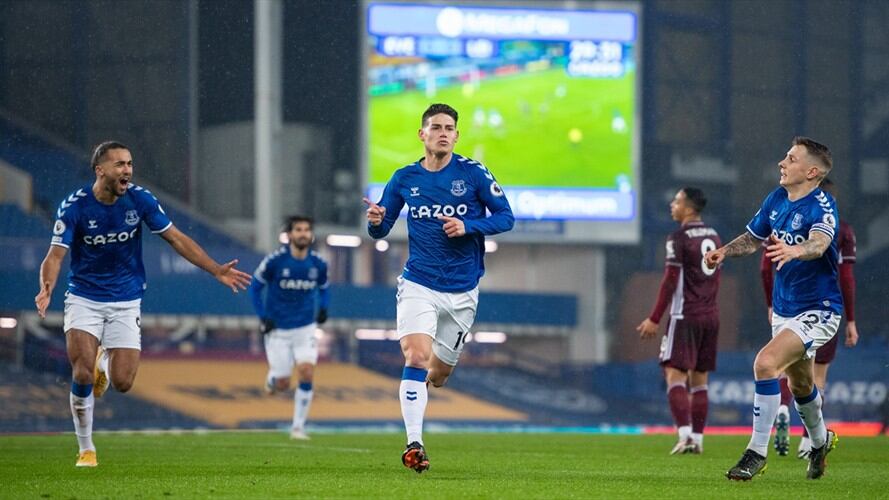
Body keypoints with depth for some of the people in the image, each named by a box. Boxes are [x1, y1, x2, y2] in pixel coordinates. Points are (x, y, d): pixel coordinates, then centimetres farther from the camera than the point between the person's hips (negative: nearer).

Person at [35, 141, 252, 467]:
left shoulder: (140, 199, -9)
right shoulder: (74, 206, -15)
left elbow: (176, 238, -1)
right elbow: (55, 255, -17)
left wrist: (216, 270, -8)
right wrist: (46, 288, -38)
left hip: (126, 302, 2)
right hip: (84, 298, -2)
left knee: (122, 382, -7)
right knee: (82, 375, -17)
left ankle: (105, 362, 31)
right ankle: (86, 449, 3)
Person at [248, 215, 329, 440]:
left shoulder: (318, 264, -3)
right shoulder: (274, 261, -13)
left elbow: (323, 288, 17)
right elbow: (255, 286, -1)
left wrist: (323, 308, -1)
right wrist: (262, 317, -8)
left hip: (305, 329, 2)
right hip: (278, 330, -2)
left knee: (307, 374, -15)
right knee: (283, 385, -1)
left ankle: (298, 427, -3)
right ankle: (272, 377, 38)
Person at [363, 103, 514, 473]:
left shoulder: (474, 173, -5)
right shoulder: (405, 179, 1)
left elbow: (505, 217, -4)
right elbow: (380, 230, 8)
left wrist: (467, 227, -20)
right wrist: (376, 221, -16)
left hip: (462, 292, 1)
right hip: (418, 285, -1)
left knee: (438, 374, 12)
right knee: (417, 357, -22)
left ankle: (416, 387, 49)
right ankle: (414, 444, -21)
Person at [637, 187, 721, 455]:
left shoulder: (679, 238, -11)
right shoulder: (713, 237, 13)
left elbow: (670, 281, -14)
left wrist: (654, 319, -11)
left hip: (686, 316, -7)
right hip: (711, 317, 7)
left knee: (675, 375, -9)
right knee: (699, 380, 12)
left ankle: (685, 435, -23)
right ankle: (697, 439, 10)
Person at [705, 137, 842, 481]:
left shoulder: (822, 206, -22)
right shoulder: (776, 199, 1)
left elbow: (819, 244, -42)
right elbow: (753, 237, 16)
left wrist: (795, 250, -63)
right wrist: (725, 251, -3)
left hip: (817, 311, -8)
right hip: (784, 308, 8)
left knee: (766, 363, -25)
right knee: (799, 384, 23)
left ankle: (757, 452, -17)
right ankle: (820, 441, 50)